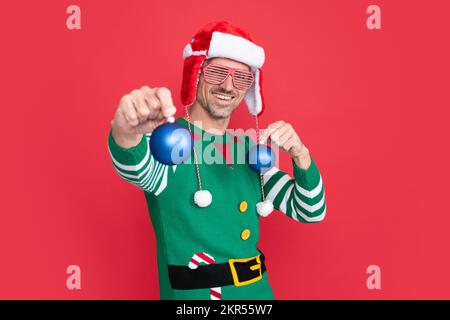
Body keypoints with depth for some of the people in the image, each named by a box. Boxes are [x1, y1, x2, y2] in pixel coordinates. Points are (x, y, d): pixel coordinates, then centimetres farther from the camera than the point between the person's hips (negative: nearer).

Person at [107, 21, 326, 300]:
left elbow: (310, 212, 0)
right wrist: (127, 133, -59)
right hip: (189, 294, -5)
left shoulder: (249, 149, 1)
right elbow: (138, 168, -38)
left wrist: (300, 153, -16)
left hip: (257, 291, 5)